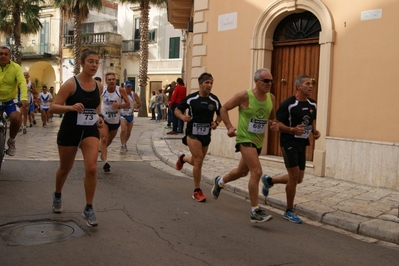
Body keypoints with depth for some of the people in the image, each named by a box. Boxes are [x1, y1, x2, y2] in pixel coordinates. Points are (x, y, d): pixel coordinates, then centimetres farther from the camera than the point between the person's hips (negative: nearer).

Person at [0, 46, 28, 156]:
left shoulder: (16, 67, -9)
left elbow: (22, 83, -21)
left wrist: (24, 98, -39)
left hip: (10, 101, -2)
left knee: (16, 118, -27)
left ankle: (11, 141, -1)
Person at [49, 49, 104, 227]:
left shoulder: (99, 86, 1)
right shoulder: (70, 84, -13)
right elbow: (52, 108, -16)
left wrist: (99, 118, 3)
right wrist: (71, 107, -33)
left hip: (90, 130, 3)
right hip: (70, 130, -3)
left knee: (92, 168, -14)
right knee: (65, 168, 16)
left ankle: (88, 209, 1)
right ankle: (57, 196, 47)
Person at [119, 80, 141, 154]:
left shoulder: (134, 94, -4)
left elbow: (139, 103, -1)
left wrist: (137, 106, -20)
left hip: (131, 115, 3)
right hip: (123, 115, -3)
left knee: (128, 132, 11)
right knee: (123, 130, -21)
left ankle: (124, 144, 34)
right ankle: (122, 146, -13)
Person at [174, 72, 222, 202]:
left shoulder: (214, 100, -2)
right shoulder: (191, 98, -10)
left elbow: (220, 114, 13)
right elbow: (177, 110, 0)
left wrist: (216, 122, -8)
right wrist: (183, 117, -21)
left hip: (206, 135, 5)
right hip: (193, 133, -4)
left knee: (197, 162, 16)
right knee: (199, 159, -17)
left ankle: (182, 158, 53)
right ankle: (197, 191, -1)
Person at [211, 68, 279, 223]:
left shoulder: (271, 98, 1)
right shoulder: (244, 96, -15)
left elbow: (272, 116, 17)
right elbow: (224, 109, -5)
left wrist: (274, 124, -6)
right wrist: (229, 127, -16)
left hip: (259, 141, 7)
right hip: (245, 139, -7)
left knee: (242, 171, 22)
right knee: (257, 171, -20)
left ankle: (219, 182, 51)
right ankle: (255, 212, -11)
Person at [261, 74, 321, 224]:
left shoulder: (312, 104, 7)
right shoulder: (288, 104, -15)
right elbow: (277, 124, -15)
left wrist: (315, 131, 1)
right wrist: (293, 130, -31)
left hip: (302, 143, 8)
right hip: (289, 142, -8)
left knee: (298, 179, 13)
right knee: (294, 176, -8)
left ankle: (269, 181, 36)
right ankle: (289, 211, 9)